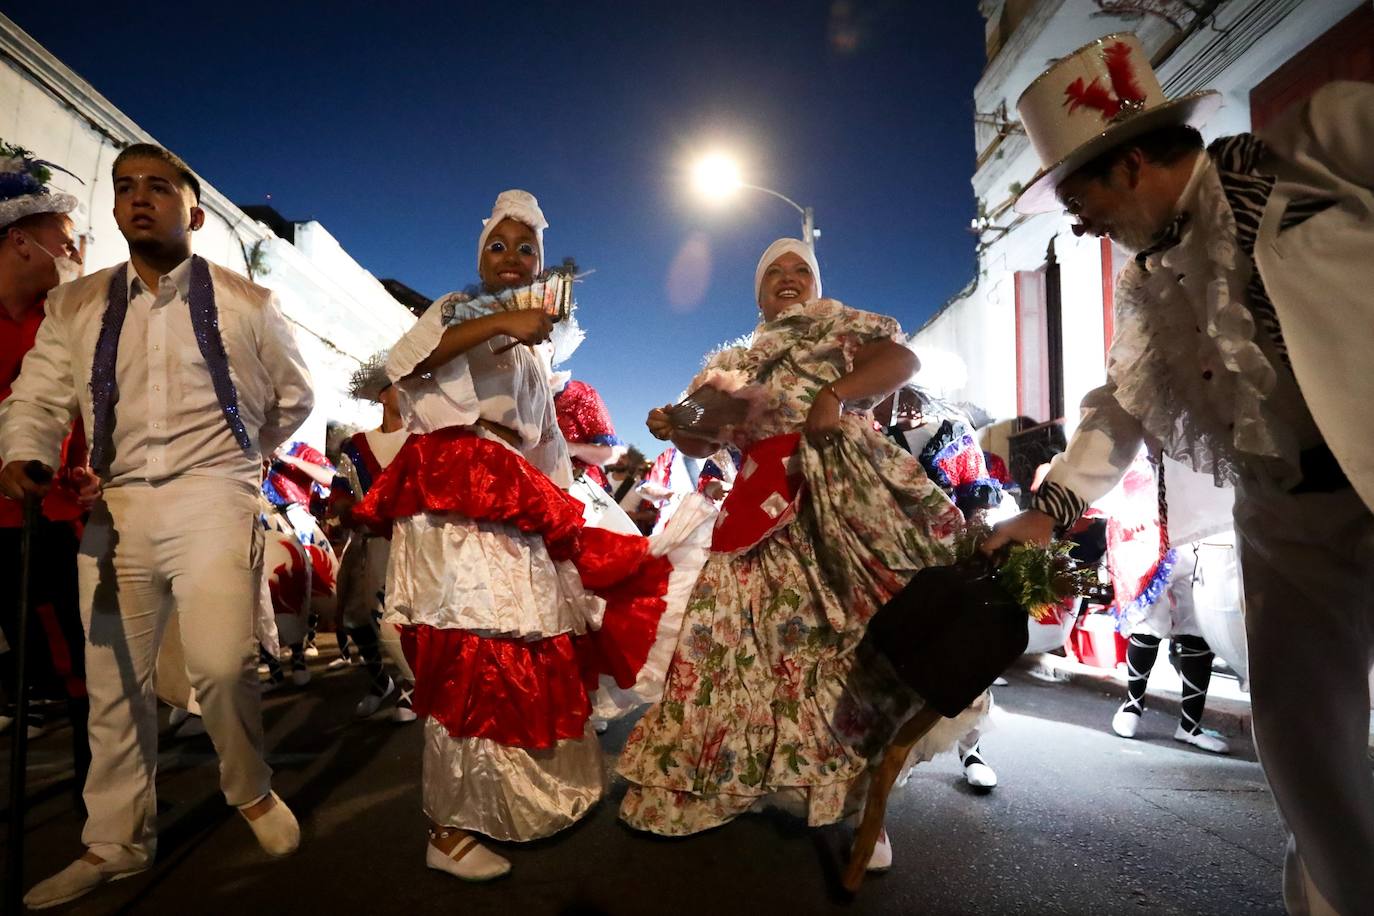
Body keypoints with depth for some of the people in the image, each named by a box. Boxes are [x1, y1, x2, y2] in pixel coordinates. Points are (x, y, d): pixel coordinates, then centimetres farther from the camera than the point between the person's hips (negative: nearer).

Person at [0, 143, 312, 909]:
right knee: (113, 682, 9)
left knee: (220, 662, -20)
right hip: (116, 507, 4)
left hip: (211, 498, -3)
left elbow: (295, 396, 16)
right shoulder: (74, 307, 11)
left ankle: (252, 791, 10)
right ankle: (116, 843, 29)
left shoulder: (245, 304, 5)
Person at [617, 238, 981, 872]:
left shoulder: (840, 329, 14)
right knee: (757, 639, 4)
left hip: (843, 495, -4)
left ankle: (861, 798, -5)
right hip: (765, 514, 4)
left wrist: (835, 393, -21)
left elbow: (903, 359, -5)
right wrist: (672, 428, -4)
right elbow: (703, 442, 18)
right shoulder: (735, 363, 24)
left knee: (850, 631, -14)